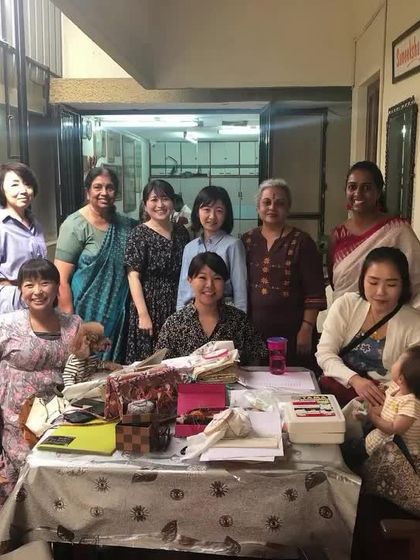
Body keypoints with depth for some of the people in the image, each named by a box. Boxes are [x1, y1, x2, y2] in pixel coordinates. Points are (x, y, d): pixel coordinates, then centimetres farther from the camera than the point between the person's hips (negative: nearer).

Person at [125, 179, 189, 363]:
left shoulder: (181, 232, 7)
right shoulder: (139, 234, -7)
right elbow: (133, 276, -11)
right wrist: (143, 314, -17)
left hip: (178, 306, 4)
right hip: (151, 306, -4)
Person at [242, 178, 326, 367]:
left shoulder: (302, 242, -3)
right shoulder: (247, 240, 8)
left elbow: (314, 293, -5)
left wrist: (307, 329, -10)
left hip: (292, 332, -3)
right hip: (253, 330, 3)